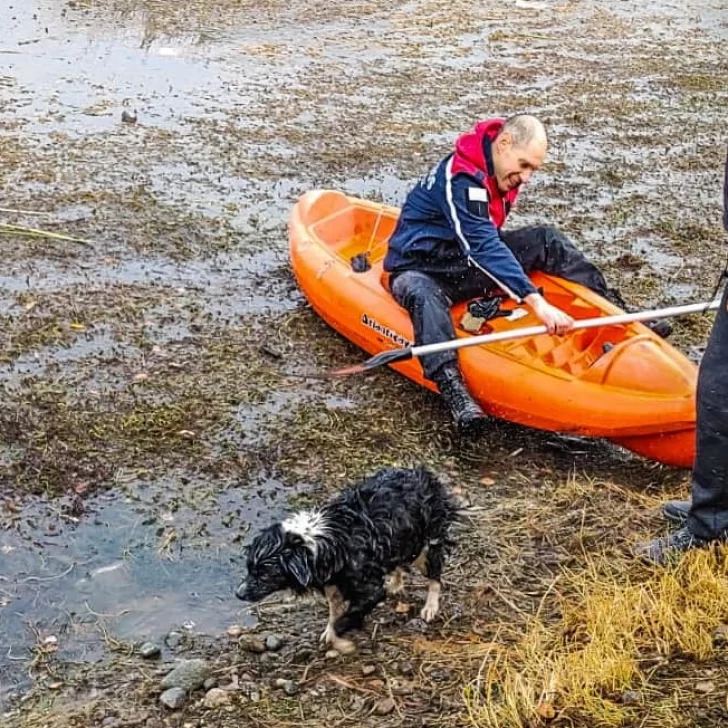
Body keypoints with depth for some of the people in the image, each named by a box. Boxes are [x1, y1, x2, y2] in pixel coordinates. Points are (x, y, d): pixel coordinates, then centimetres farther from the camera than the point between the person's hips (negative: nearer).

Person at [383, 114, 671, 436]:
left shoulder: (499, 171, 1)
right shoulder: (460, 179, -28)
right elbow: (482, 246, -38)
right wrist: (536, 301, -46)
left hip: (466, 262, 8)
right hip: (420, 269, -8)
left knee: (546, 239, -6)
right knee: (422, 295, -43)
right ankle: (452, 388, -61)